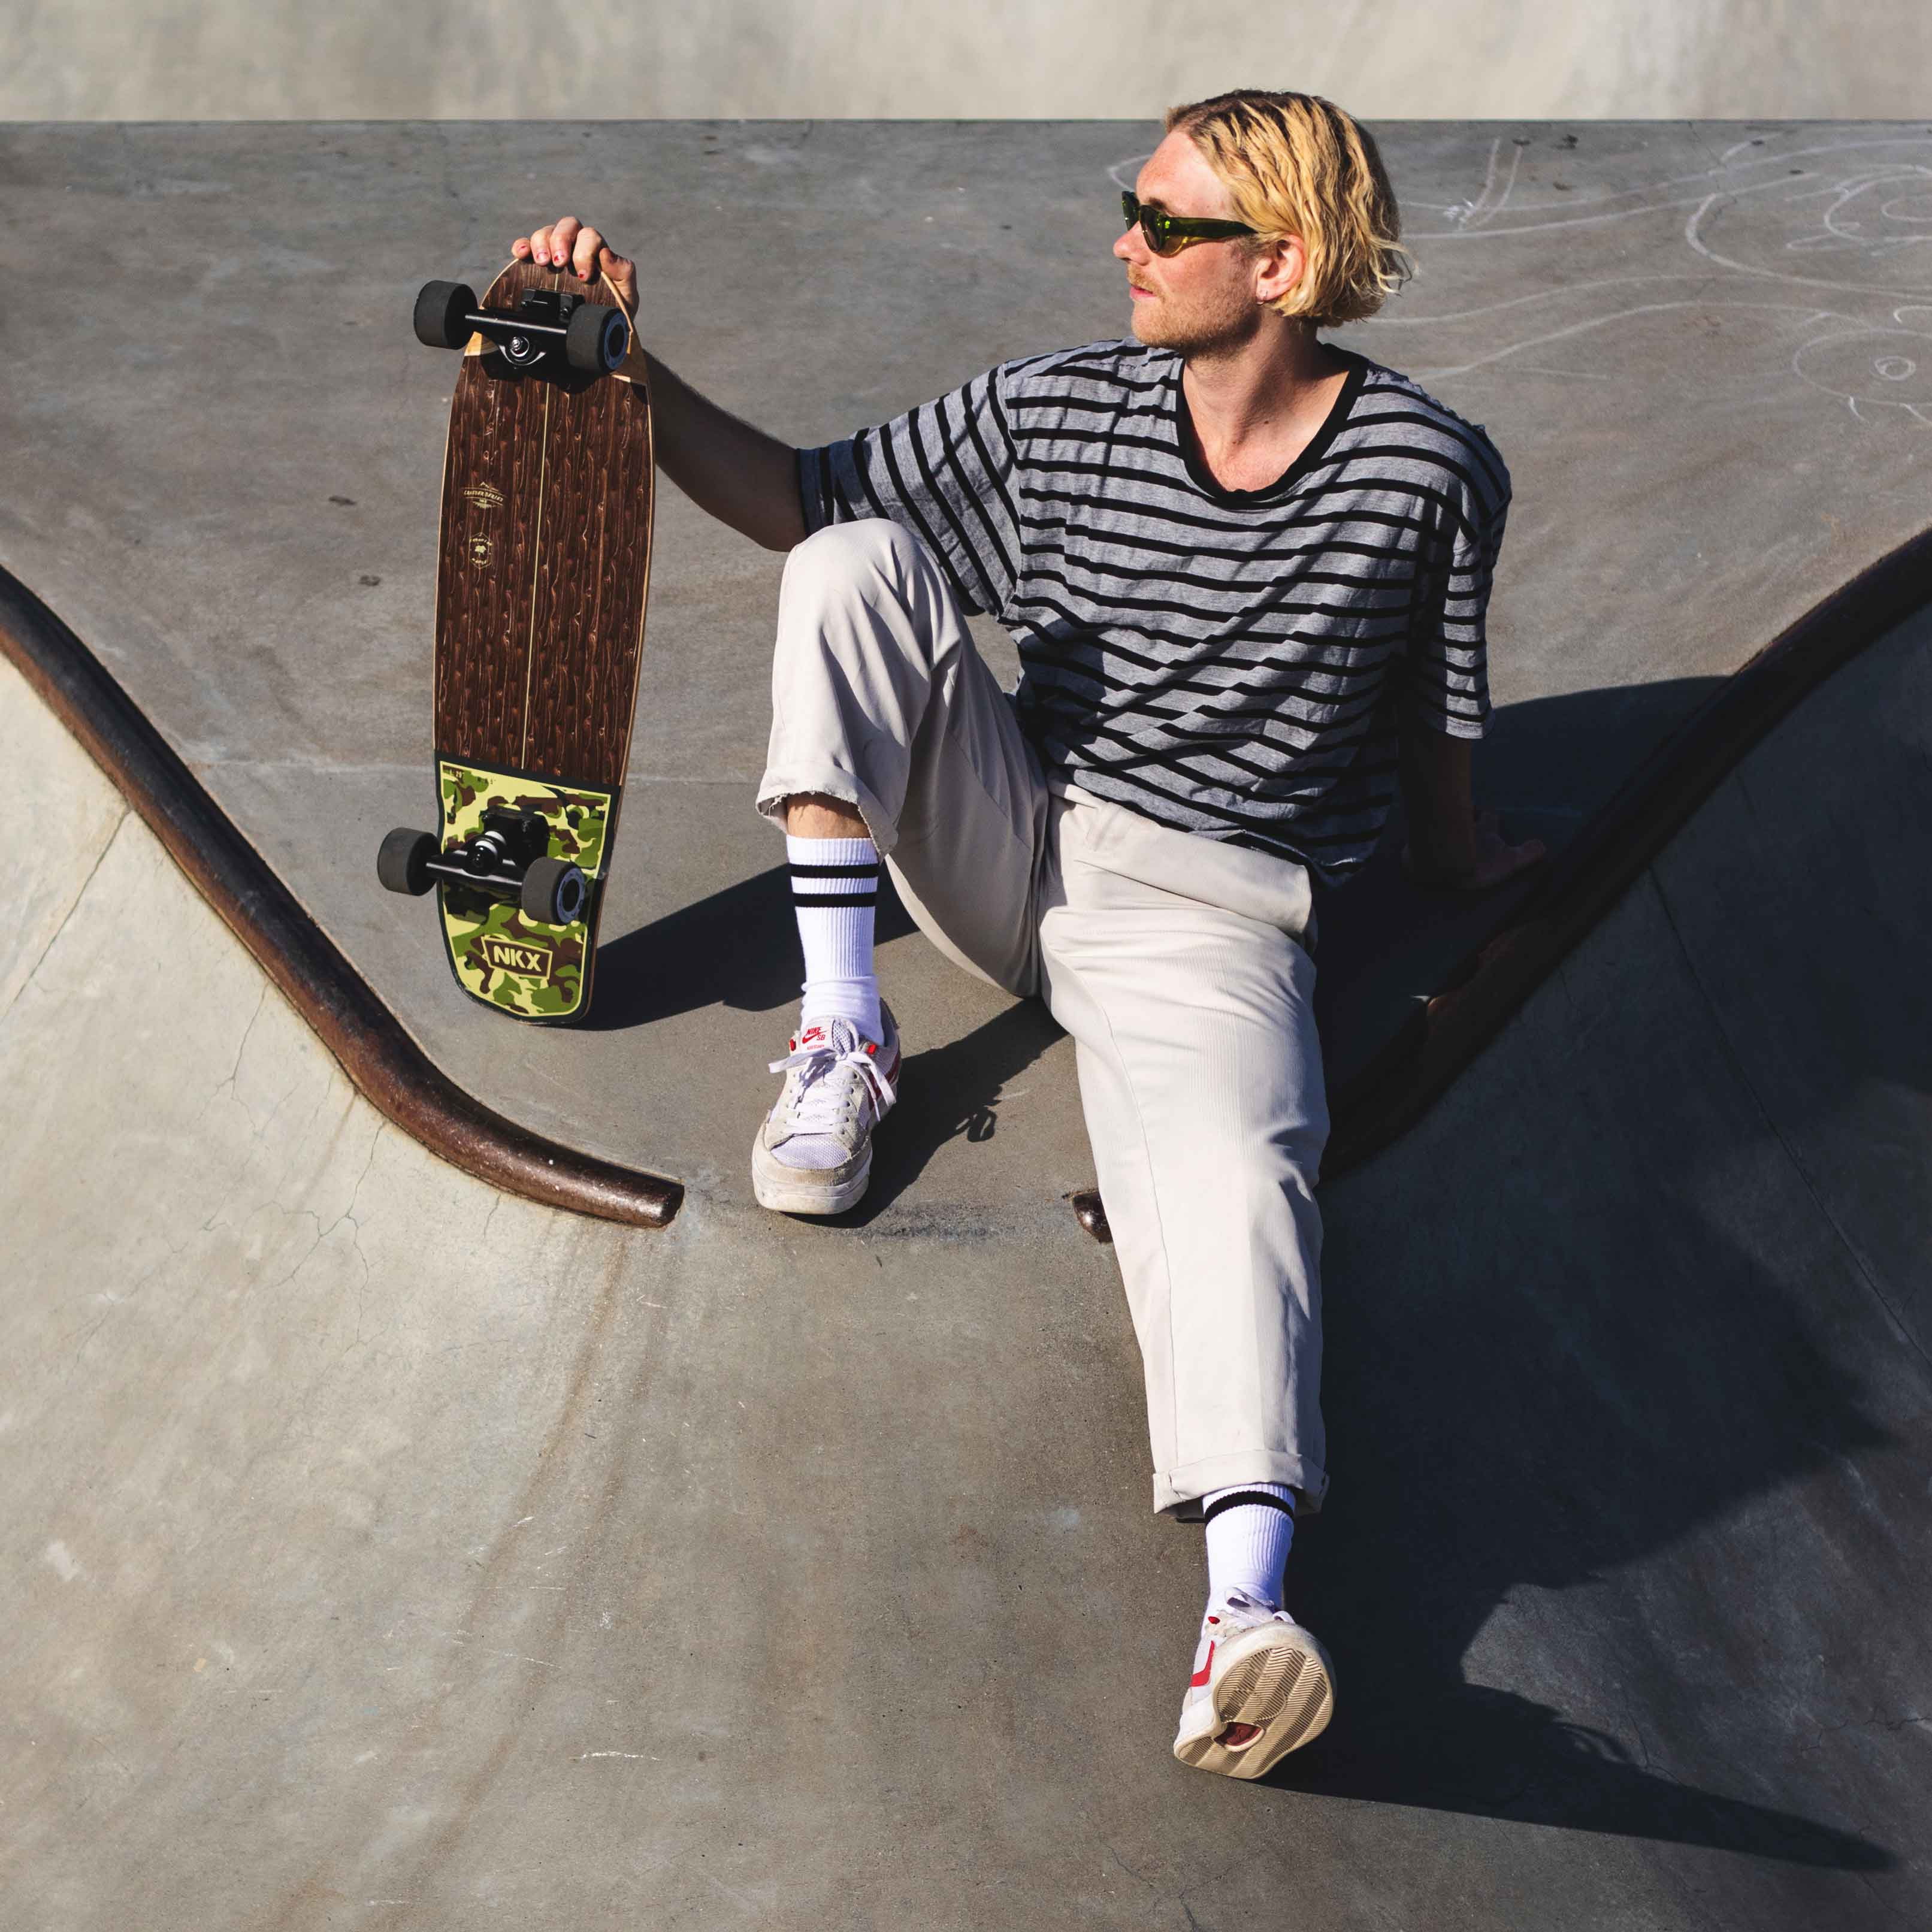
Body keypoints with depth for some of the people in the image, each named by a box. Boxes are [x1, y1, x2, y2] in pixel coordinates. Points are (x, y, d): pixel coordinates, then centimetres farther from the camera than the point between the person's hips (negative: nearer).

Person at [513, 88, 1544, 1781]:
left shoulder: (1428, 469, -6)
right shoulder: (1061, 414, 2)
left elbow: (1432, 732, 10)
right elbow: (795, 499, 7)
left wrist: (1455, 865, 22)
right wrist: (629, 369, -4)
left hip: (1205, 911, -4)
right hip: (1013, 842, 4)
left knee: (1236, 1168, -35)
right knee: (860, 560, -16)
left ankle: (1248, 1608, -56)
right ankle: (843, 1032, -16)